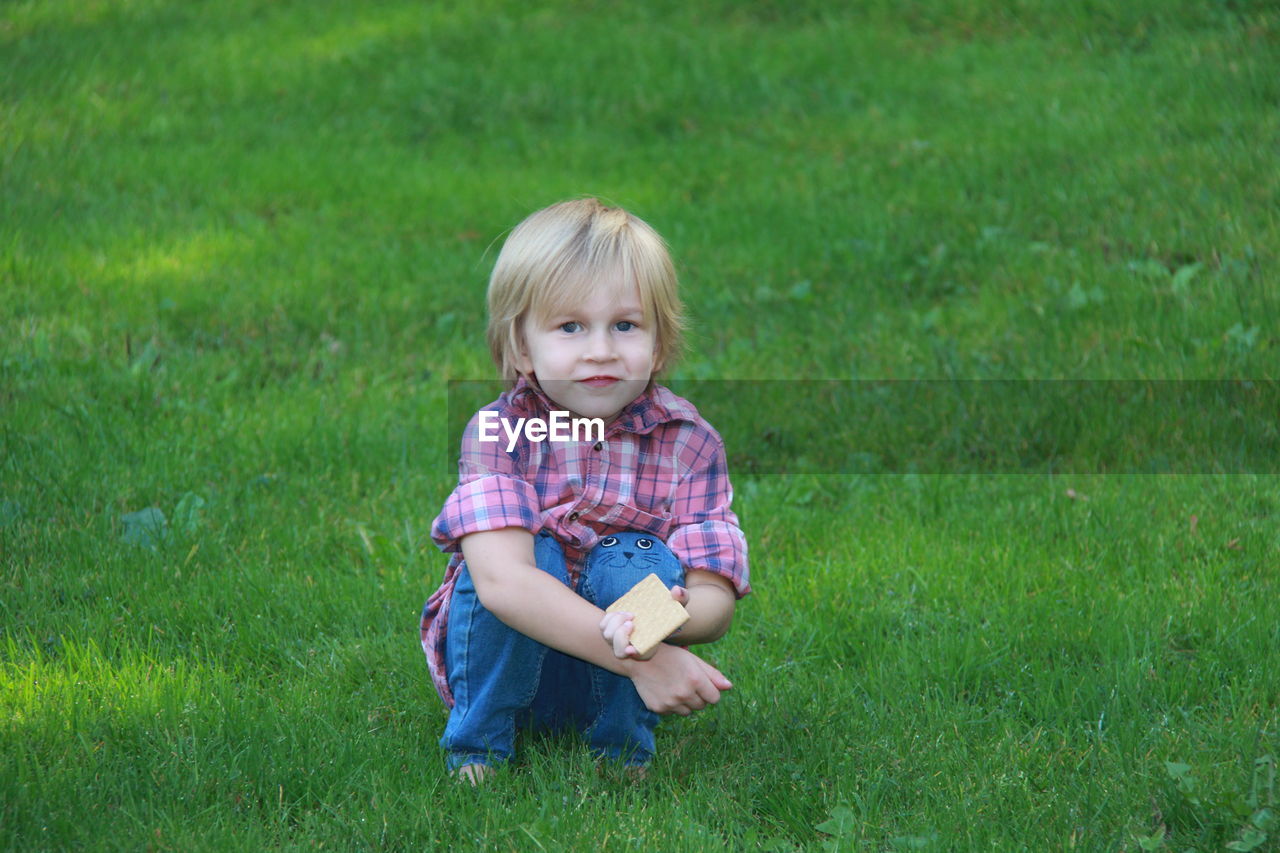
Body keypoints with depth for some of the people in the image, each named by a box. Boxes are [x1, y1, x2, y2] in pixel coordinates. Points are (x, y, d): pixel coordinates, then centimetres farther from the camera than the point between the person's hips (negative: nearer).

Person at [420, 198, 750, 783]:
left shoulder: (688, 442, -10)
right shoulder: (497, 432, -16)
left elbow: (716, 598, -16)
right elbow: (500, 579, -32)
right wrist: (642, 660, -41)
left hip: (611, 689, 2)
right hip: (503, 663, -1)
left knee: (636, 559, -25)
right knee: (533, 554, -28)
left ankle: (622, 752, -9)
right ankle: (477, 746, -11)